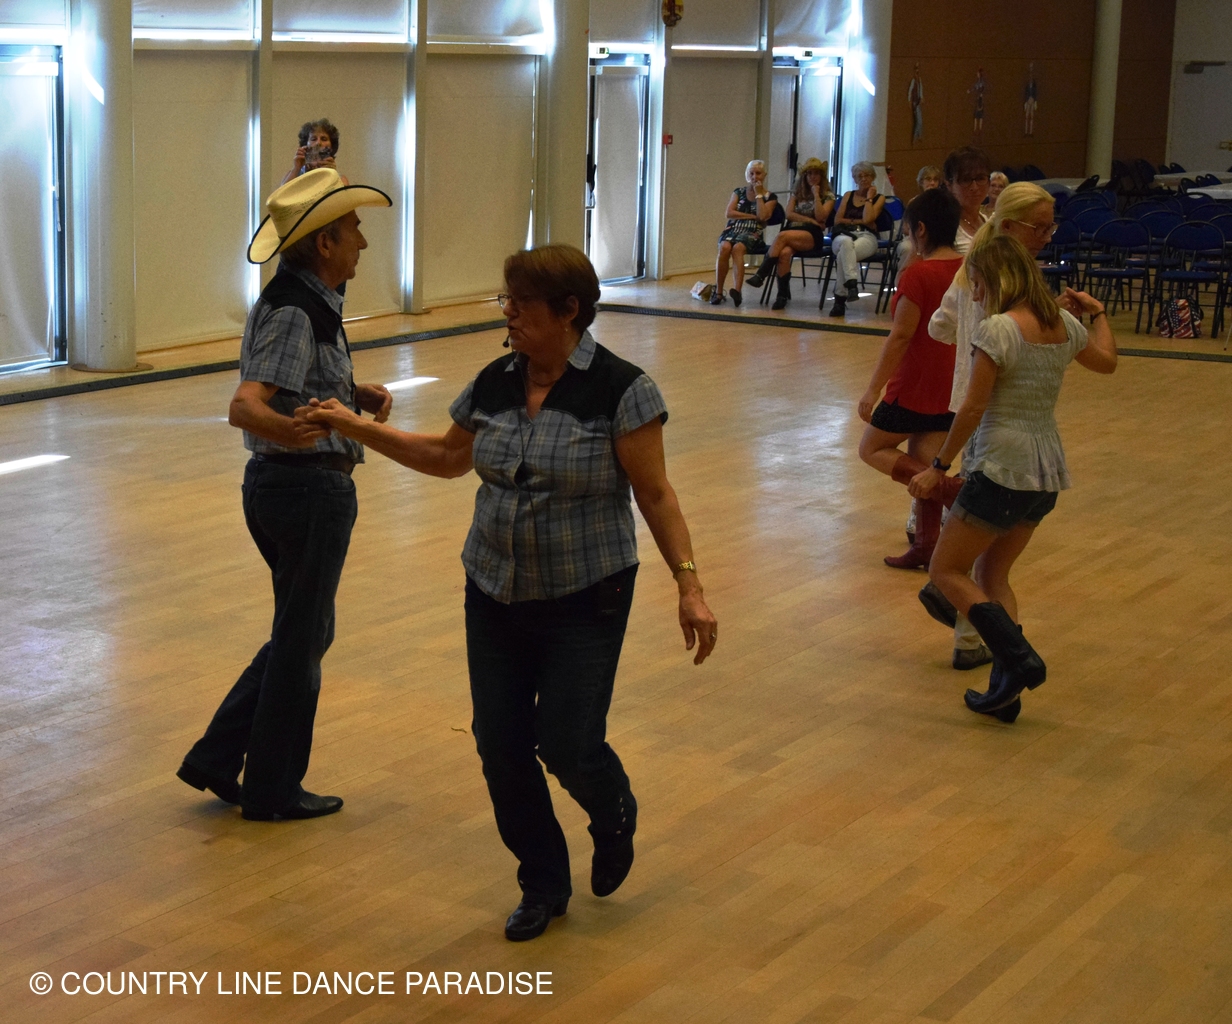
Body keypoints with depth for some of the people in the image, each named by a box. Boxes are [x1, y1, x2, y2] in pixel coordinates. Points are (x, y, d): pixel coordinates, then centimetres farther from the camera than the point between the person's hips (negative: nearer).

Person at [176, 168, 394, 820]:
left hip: (276, 483, 10)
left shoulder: (300, 302, 11)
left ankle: (217, 759, 21)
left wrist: (355, 395, 9)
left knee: (303, 633, 20)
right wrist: (289, 429, -52)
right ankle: (273, 789, 17)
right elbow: (244, 405, -31)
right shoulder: (295, 313, -20)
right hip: (311, 488, -10)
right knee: (302, 639, 4)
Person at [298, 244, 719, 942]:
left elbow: (655, 494, -12)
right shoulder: (495, 384, 3)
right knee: (502, 747, 4)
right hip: (497, 595, 5)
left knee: (567, 745, -8)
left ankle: (615, 815, 29)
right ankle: (545, 886, 24)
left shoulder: (621, 390, -14)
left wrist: (689, 584, -17)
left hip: (585, 600, -5)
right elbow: (448, 457, 17)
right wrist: (355, 426, 13)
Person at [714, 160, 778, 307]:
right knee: (725, 247, -34)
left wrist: (758, 194, -1)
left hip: (753, 234, -2)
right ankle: (718, 291, -31)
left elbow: (762, 216, -7)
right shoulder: (739, 192, 18)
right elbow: (729, 213, 4)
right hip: (733, 229, 2)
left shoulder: (770, 197, 11)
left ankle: (737, 290, -53)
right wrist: (752, 216, -2)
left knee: (737, 248, -37)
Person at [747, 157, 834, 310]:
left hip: (813, 236, -3)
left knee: (782, 236, -34)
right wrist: (809, 220, -2)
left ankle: (761, 275, -35)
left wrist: (816, 195, -5)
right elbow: (789, 214, 8)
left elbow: (820, 217, -5)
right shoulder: (797, 193, 21)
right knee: (784, 253, -34)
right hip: (794, 231, 3)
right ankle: (783, 294, -32)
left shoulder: (828, 196, 10)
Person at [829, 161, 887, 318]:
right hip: (843, 234, 2)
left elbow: (868, 219, -3)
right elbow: (838, 220, 13)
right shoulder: (848, 196, 25)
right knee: (846, 243, -41)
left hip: (867, 237, -2)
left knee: (843, 255, -38)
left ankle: (840, 299, -39)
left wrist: (869, 198, 5)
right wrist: (859, 221, 4)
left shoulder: (879, 198, 15)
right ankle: (851, 284, -52)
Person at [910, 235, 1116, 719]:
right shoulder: (1063, 324, 6)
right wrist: (1097, 312, 41)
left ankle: (1019, 661, -8)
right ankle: (1006, 688, 12)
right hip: (1048, 472, 8)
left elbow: (973, 408, -16)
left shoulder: (998, 329, -16)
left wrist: (939, 467, -8)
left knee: (947, 570, 4)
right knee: (992, 573, 19)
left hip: (1003, 470, -8)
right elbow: (1106, 361, 25)